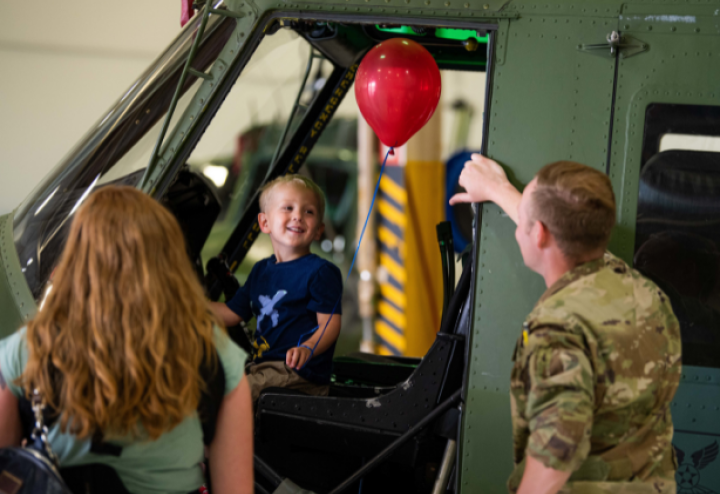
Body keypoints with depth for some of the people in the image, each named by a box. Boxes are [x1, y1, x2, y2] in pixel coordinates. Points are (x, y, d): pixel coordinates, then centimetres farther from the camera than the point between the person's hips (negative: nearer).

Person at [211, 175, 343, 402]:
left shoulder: (321, 271, -6)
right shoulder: (261, 270, 19)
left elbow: (330, 323, -13)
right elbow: (231, 313, 24)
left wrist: (307, 349, -32)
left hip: (300, 375, -8)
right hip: (261, 366, 9)